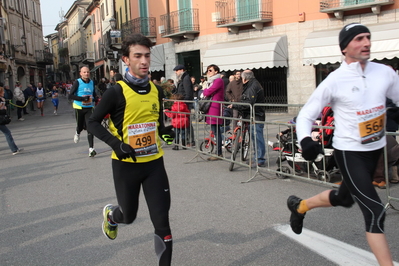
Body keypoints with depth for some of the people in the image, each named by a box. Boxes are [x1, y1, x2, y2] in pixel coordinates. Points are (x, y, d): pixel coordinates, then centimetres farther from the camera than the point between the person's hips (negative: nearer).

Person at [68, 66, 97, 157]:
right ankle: (77, 133, 50)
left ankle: (91, 148, -13)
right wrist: (82, 98, -22)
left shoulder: (92, 82, 7)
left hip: (89, 108, 2)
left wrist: (93, 98, 0)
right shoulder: (77, 82, -6)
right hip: (79, 108, -2)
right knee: (80, 126, 10)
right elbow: (70, 96, -11)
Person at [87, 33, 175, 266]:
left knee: (162, 221, 1)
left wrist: (166, 132, -6)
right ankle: (111, 215, 53)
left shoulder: (157, 91, 2)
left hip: (154, 162, 3)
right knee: (129, 216, 17)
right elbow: (93, 122, -7)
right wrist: (115, 143, -22)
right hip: (126, 164, -3)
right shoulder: (117, 92, -13)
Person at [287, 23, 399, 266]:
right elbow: (306, 115, -10)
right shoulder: (334, 81, -15)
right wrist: (305, 140, -30)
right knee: (375, 211, -10)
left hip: (376, 150, 6)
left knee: (344, 198, 24)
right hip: (349, 153, -6)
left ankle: (299, 206, 48)